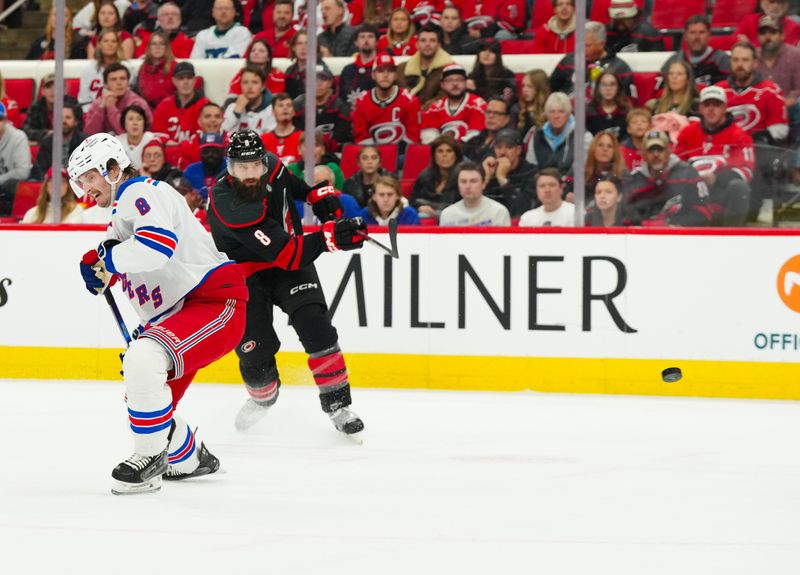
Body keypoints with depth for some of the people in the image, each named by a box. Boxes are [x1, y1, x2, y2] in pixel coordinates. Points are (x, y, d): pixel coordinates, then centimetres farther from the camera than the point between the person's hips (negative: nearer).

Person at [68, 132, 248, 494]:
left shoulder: (141, 192, -12)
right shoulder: (122, 213, 22)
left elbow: (157, 244, -30)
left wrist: (106, 259, -16)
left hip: (216, 301, -11)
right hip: (176, 315, 11)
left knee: (143, 361, -31)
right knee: (142, 397, 15)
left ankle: (151, 458, -15)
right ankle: (190, 459, 40)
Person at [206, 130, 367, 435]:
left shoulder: (271, 166, -15)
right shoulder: (229, 208, -34)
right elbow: (286, 254, -37)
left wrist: (318, 194, 6)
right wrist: (329, 237, -45)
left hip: (291, 261, 4)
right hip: (245, 273, -4)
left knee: (315, 327, -16)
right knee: (254, 350, -6)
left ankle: (337, 404, -8)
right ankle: (263, 396, 30)